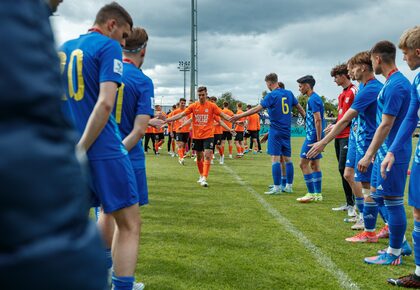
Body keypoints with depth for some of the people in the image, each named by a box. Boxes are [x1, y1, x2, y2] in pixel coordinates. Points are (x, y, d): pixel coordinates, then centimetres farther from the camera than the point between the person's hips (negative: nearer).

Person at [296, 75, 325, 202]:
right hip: (315, 136, 10)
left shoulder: (313, 99, -14)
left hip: (312, 136, -10)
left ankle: (311, 194, -2)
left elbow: (318, 120, -21)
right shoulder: (315, 98, 16)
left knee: (304, 163, -5)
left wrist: (319, 140, -21)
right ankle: (318, 194, 15)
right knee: (314, 164, 11)